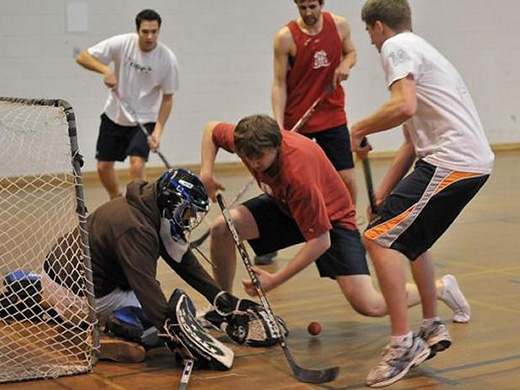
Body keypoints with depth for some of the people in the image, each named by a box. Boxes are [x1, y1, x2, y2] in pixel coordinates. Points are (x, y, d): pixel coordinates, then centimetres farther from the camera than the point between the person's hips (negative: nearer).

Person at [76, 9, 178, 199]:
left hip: (144, 120, -2)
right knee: (104, 167, 8)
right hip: (114, 115, 2)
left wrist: (158, 131, -17)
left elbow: (167, 98, -8)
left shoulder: (168, 59, -16)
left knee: (137, 165, -23)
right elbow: (82, 57, -11)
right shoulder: (121, 43, -16)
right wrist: (105, 70, -29)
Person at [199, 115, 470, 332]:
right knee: (221, 228, -18)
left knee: (369, 306, -16)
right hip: (283, 205, 6)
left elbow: (319, 241, -35)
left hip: (332, 217, -6)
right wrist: (206, 172, -15)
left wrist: (274, 281, -32)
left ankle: (440, 287, 11)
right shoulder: (249, 143, -23)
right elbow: (212, 128, 2)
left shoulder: (297, 173, -41)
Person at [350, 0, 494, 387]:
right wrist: (384, 194, 25)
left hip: (451, 160, -10)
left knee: (379, 238, -10)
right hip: (475, 162, 10)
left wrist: (360, 129, -5)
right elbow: (414, 141, 27)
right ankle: (433, 328, 30)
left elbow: (405, 106, -22)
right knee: (409, 234, 26)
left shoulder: (397, 46, -3)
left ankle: (404, 343, -12)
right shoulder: (420, 48, 27)